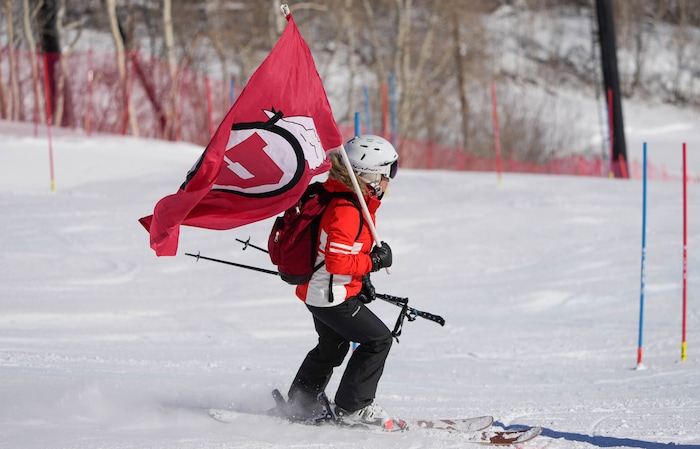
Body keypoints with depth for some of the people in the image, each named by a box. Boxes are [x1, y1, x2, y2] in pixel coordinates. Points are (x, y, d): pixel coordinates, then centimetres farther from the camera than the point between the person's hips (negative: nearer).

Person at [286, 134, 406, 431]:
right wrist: (374, 261, -21)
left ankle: (301, 404, 40)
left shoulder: (356, 203, 6)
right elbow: (337, 261, -31)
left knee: (333, 346, 27)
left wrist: (361, 278, 14)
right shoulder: (346, 211, -27)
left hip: (315, 291, 11)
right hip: (331, 294, -11)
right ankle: (353, 407, -3)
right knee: (378, 339, -7)